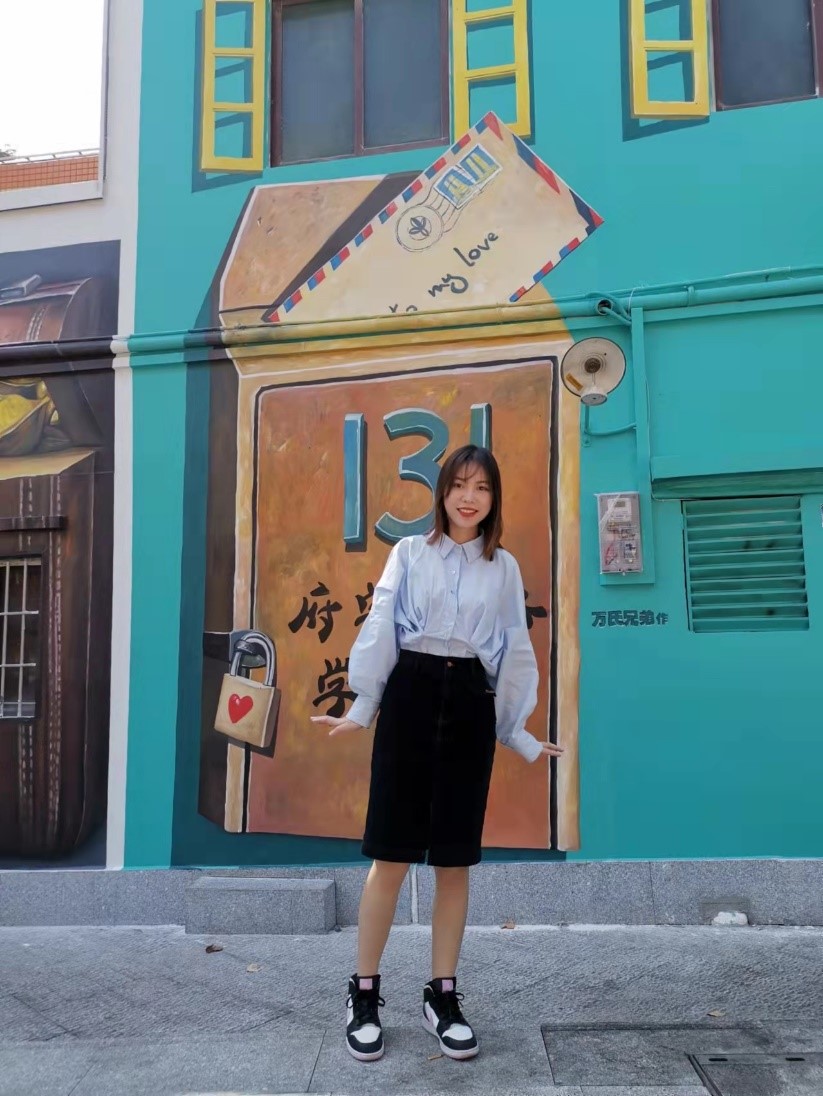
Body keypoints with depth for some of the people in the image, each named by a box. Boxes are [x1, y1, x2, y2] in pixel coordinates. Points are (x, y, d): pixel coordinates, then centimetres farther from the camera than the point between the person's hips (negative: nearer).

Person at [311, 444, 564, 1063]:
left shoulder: (505, 567, 11)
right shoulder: (410, 553, 7)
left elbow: (514, 653, 12)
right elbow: (380, 628, 2)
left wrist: (520, 734, 11)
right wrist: (363, 707, -3)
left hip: (470, 705, 2)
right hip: (410, 695, -2)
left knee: (455, 859, 8)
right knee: (392, 853, 0)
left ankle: (443, 995, 22)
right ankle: (365, 992, 15)